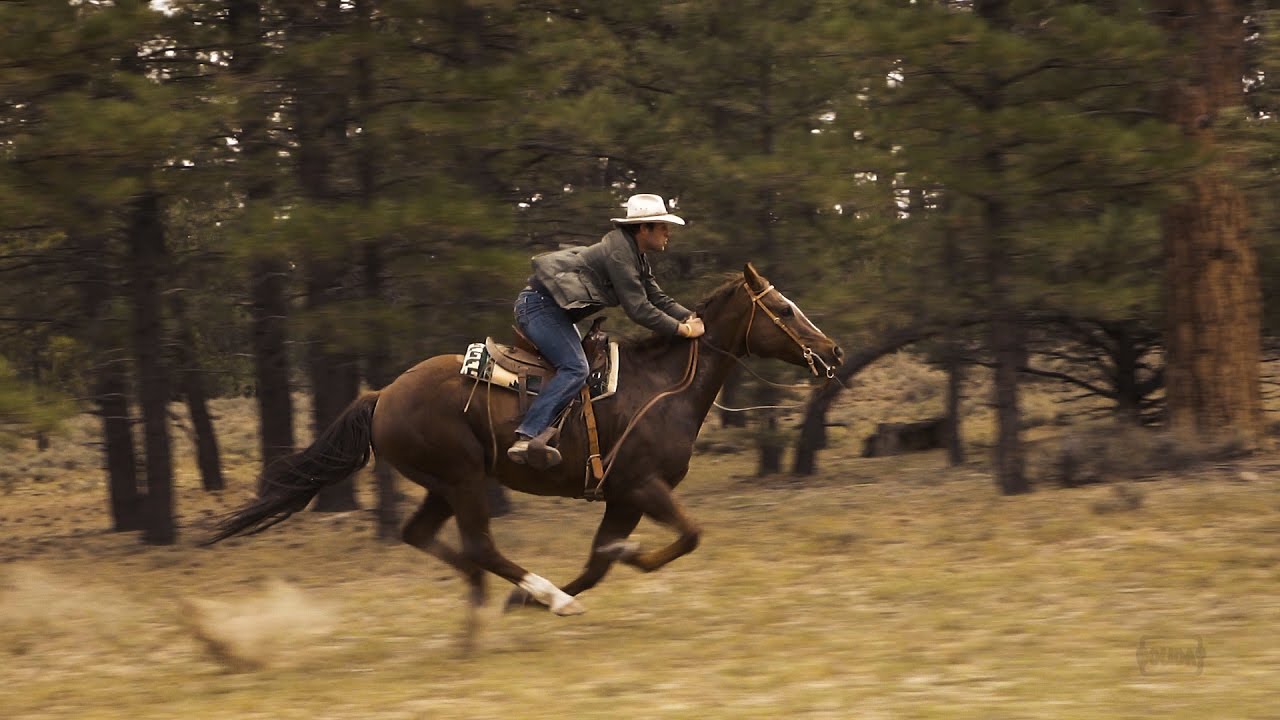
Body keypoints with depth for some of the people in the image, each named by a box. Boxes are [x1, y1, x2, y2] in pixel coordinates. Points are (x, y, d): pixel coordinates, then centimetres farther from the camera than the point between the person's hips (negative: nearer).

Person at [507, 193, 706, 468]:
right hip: (539, 304, -12)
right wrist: (682, 329, -16)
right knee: (574, 369, -24)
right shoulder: (618, 253, -20)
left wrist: (693, 319, -1)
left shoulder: (637, 258, 12)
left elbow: (658, 299, 15)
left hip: (556, 310, 12)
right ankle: (527, 438, -35)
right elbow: (638, 309, -22)